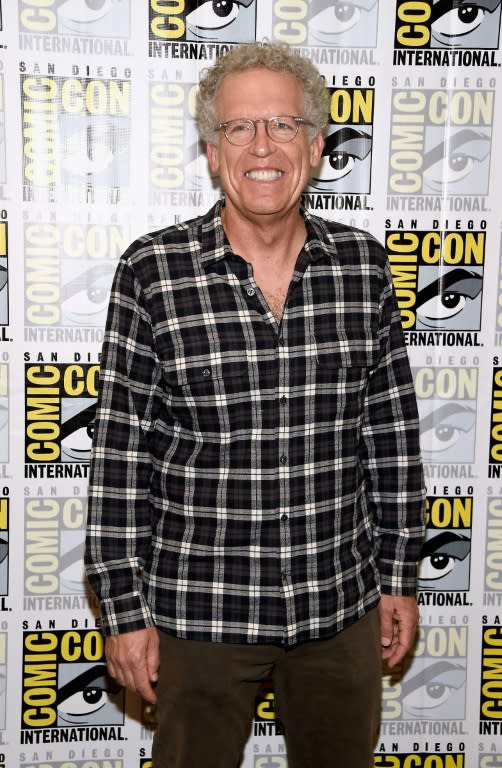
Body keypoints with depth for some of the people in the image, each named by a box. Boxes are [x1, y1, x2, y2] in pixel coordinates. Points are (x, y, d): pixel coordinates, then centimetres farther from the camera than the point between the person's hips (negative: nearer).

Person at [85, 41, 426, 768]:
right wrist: (124, 608, -6)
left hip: (344, 603, 3)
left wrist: (399, 575, 6)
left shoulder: (362, 263, -2)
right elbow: (121, 451, -7)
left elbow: (391, 430, 4)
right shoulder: (152, 271, -10)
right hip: (199, 610, -2)